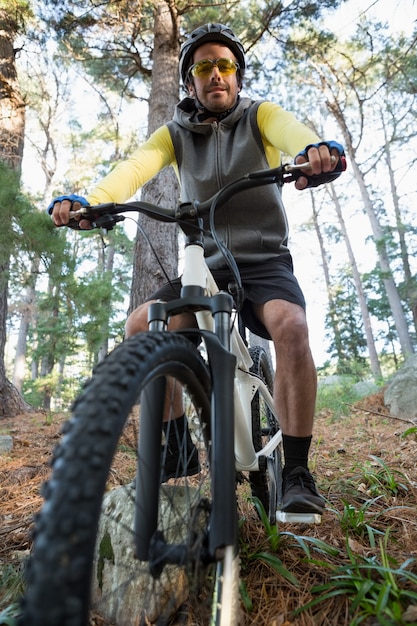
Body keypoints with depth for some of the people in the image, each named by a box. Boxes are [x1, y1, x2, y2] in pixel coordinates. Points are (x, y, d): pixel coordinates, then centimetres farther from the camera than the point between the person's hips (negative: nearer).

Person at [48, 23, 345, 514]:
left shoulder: (259, 115, 6)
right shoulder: (176, 134, 9)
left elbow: (291, 132, -18)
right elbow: (136, 166, -11)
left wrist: (316, 151, -43)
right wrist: (88, 201, -31)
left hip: (265, 261, -2)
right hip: (205, 267, 3)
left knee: (290, 327, -31)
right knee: (139, 326, -18)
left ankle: (296, 470, -15)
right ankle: (178, 446, -2)